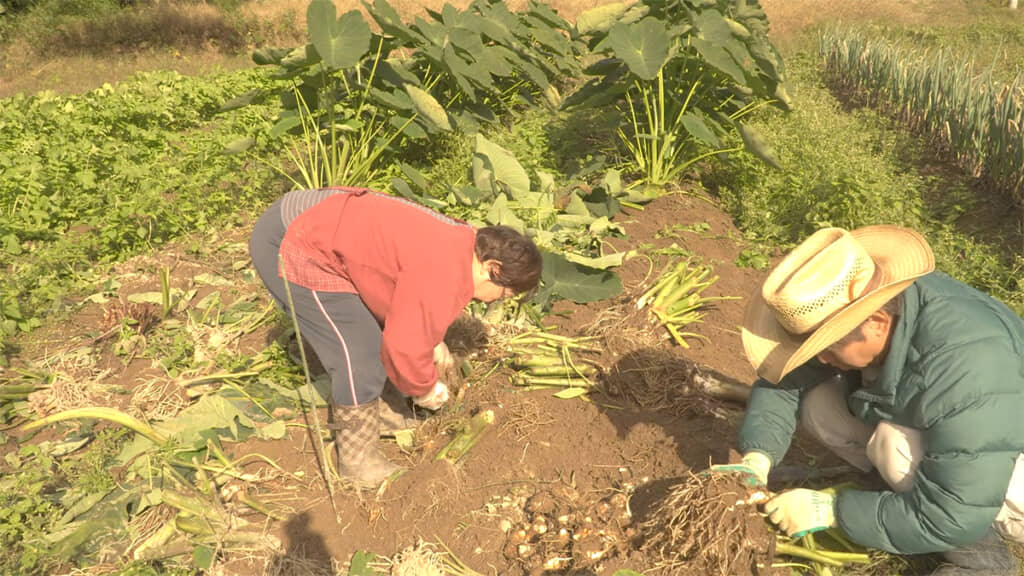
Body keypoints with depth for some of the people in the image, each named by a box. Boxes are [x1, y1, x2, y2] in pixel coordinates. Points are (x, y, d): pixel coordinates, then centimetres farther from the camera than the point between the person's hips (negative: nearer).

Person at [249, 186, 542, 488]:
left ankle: (345, 416, 38)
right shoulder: (443, 274, -26)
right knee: (359, 354, -10)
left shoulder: (458, 241, 7)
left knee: (366, 335, 20)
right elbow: (405, 345, -20)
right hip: (289, 247, -10)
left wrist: (431, 342, 19)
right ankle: (357, 460, 7)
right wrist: (425, 389, -2)